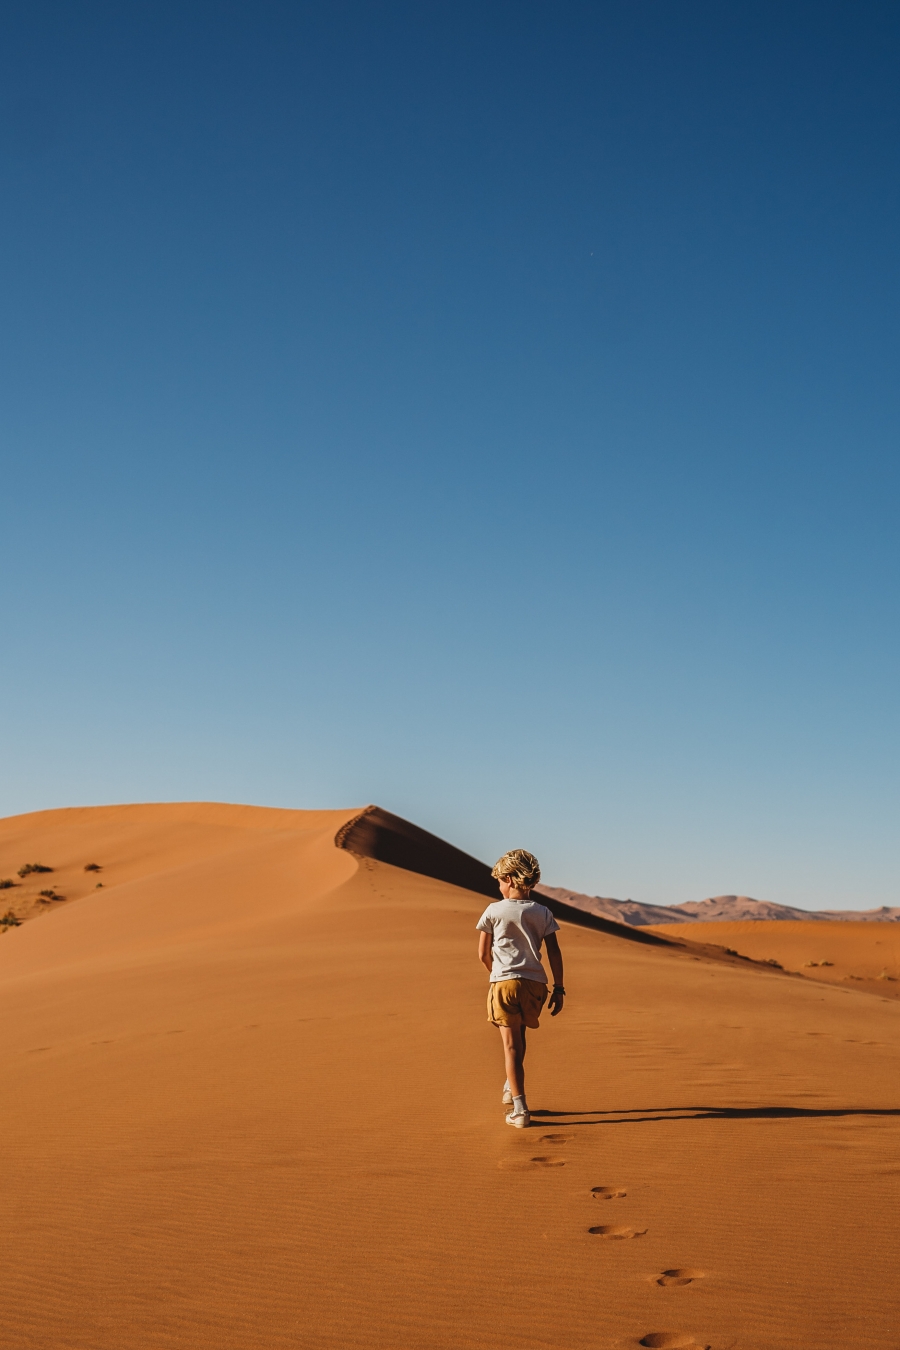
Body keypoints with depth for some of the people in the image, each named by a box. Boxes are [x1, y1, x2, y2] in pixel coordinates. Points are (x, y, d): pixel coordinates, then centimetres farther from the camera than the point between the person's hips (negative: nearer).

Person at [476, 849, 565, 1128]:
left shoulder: (494, 911, -1)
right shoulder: (542, 912, 5)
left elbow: (483, 954, 3)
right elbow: (554, 953, 1)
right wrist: (559, 989, 7)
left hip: (504, 982, -3)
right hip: (535, 984, 3)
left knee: (512, 1045, -3)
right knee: (518, 1035, 24)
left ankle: (520, 1109, -8)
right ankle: (511, 1088, 33)